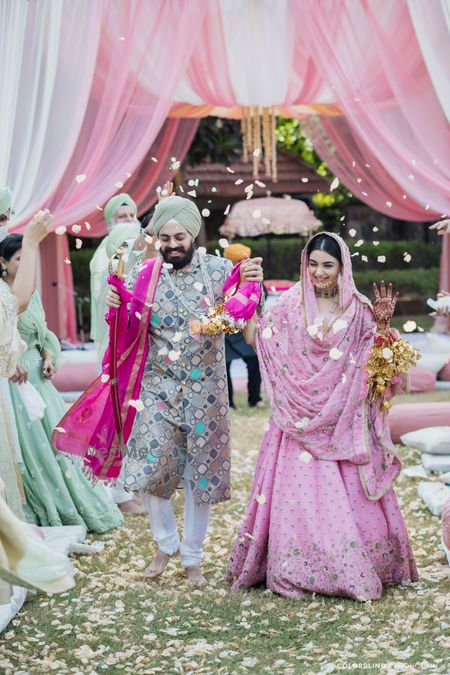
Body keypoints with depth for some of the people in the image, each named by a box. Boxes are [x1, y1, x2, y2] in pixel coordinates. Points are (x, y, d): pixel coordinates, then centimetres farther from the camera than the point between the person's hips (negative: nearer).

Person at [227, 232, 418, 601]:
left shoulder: (358, 309, 5)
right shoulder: (291, 304, 4)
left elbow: (376, 357, 3)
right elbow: (255, 336, -1)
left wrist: (382, 324, -12)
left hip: (343, 421, 1)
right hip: (300, 418, 0)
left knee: (349, 496, 0)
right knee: (298, 492, -3)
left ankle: (354, 569, 13)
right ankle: (296, 570, 6)